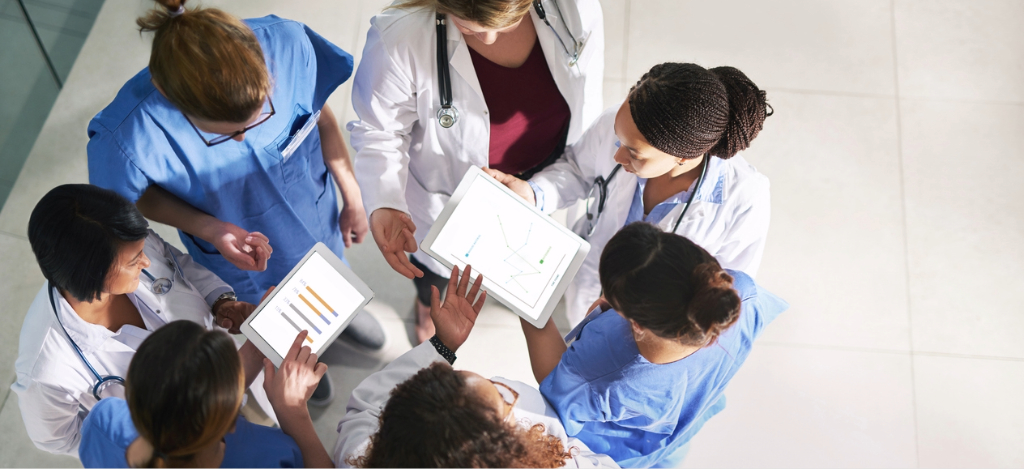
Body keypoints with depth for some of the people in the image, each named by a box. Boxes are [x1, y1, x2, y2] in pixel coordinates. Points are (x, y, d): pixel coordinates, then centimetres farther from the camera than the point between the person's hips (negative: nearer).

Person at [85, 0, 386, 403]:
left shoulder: (287, 45, -38)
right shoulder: (131, 135, -43)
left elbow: (320, 113, -15)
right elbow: (135, 193, -18)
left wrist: (353, 197, -5)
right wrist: (210, 229, -33)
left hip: (317, 216, 2)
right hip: (238, 251, -2)